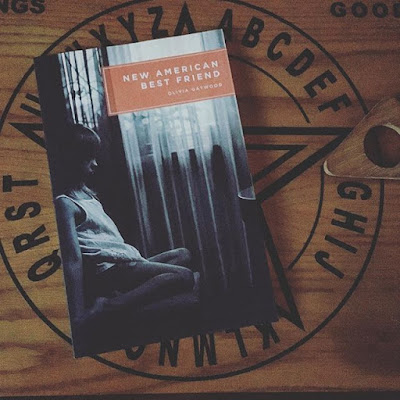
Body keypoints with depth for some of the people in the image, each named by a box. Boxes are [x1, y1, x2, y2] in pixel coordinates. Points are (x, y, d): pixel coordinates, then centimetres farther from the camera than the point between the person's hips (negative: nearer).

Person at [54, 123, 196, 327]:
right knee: (184, 275, -20)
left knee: (184, 254, 15)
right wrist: (78, 315, -25)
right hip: (110, 271, -10)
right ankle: (105, 306, -25)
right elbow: (73, 259, -22)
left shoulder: (85, 193, 18)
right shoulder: (65, 203, -13)